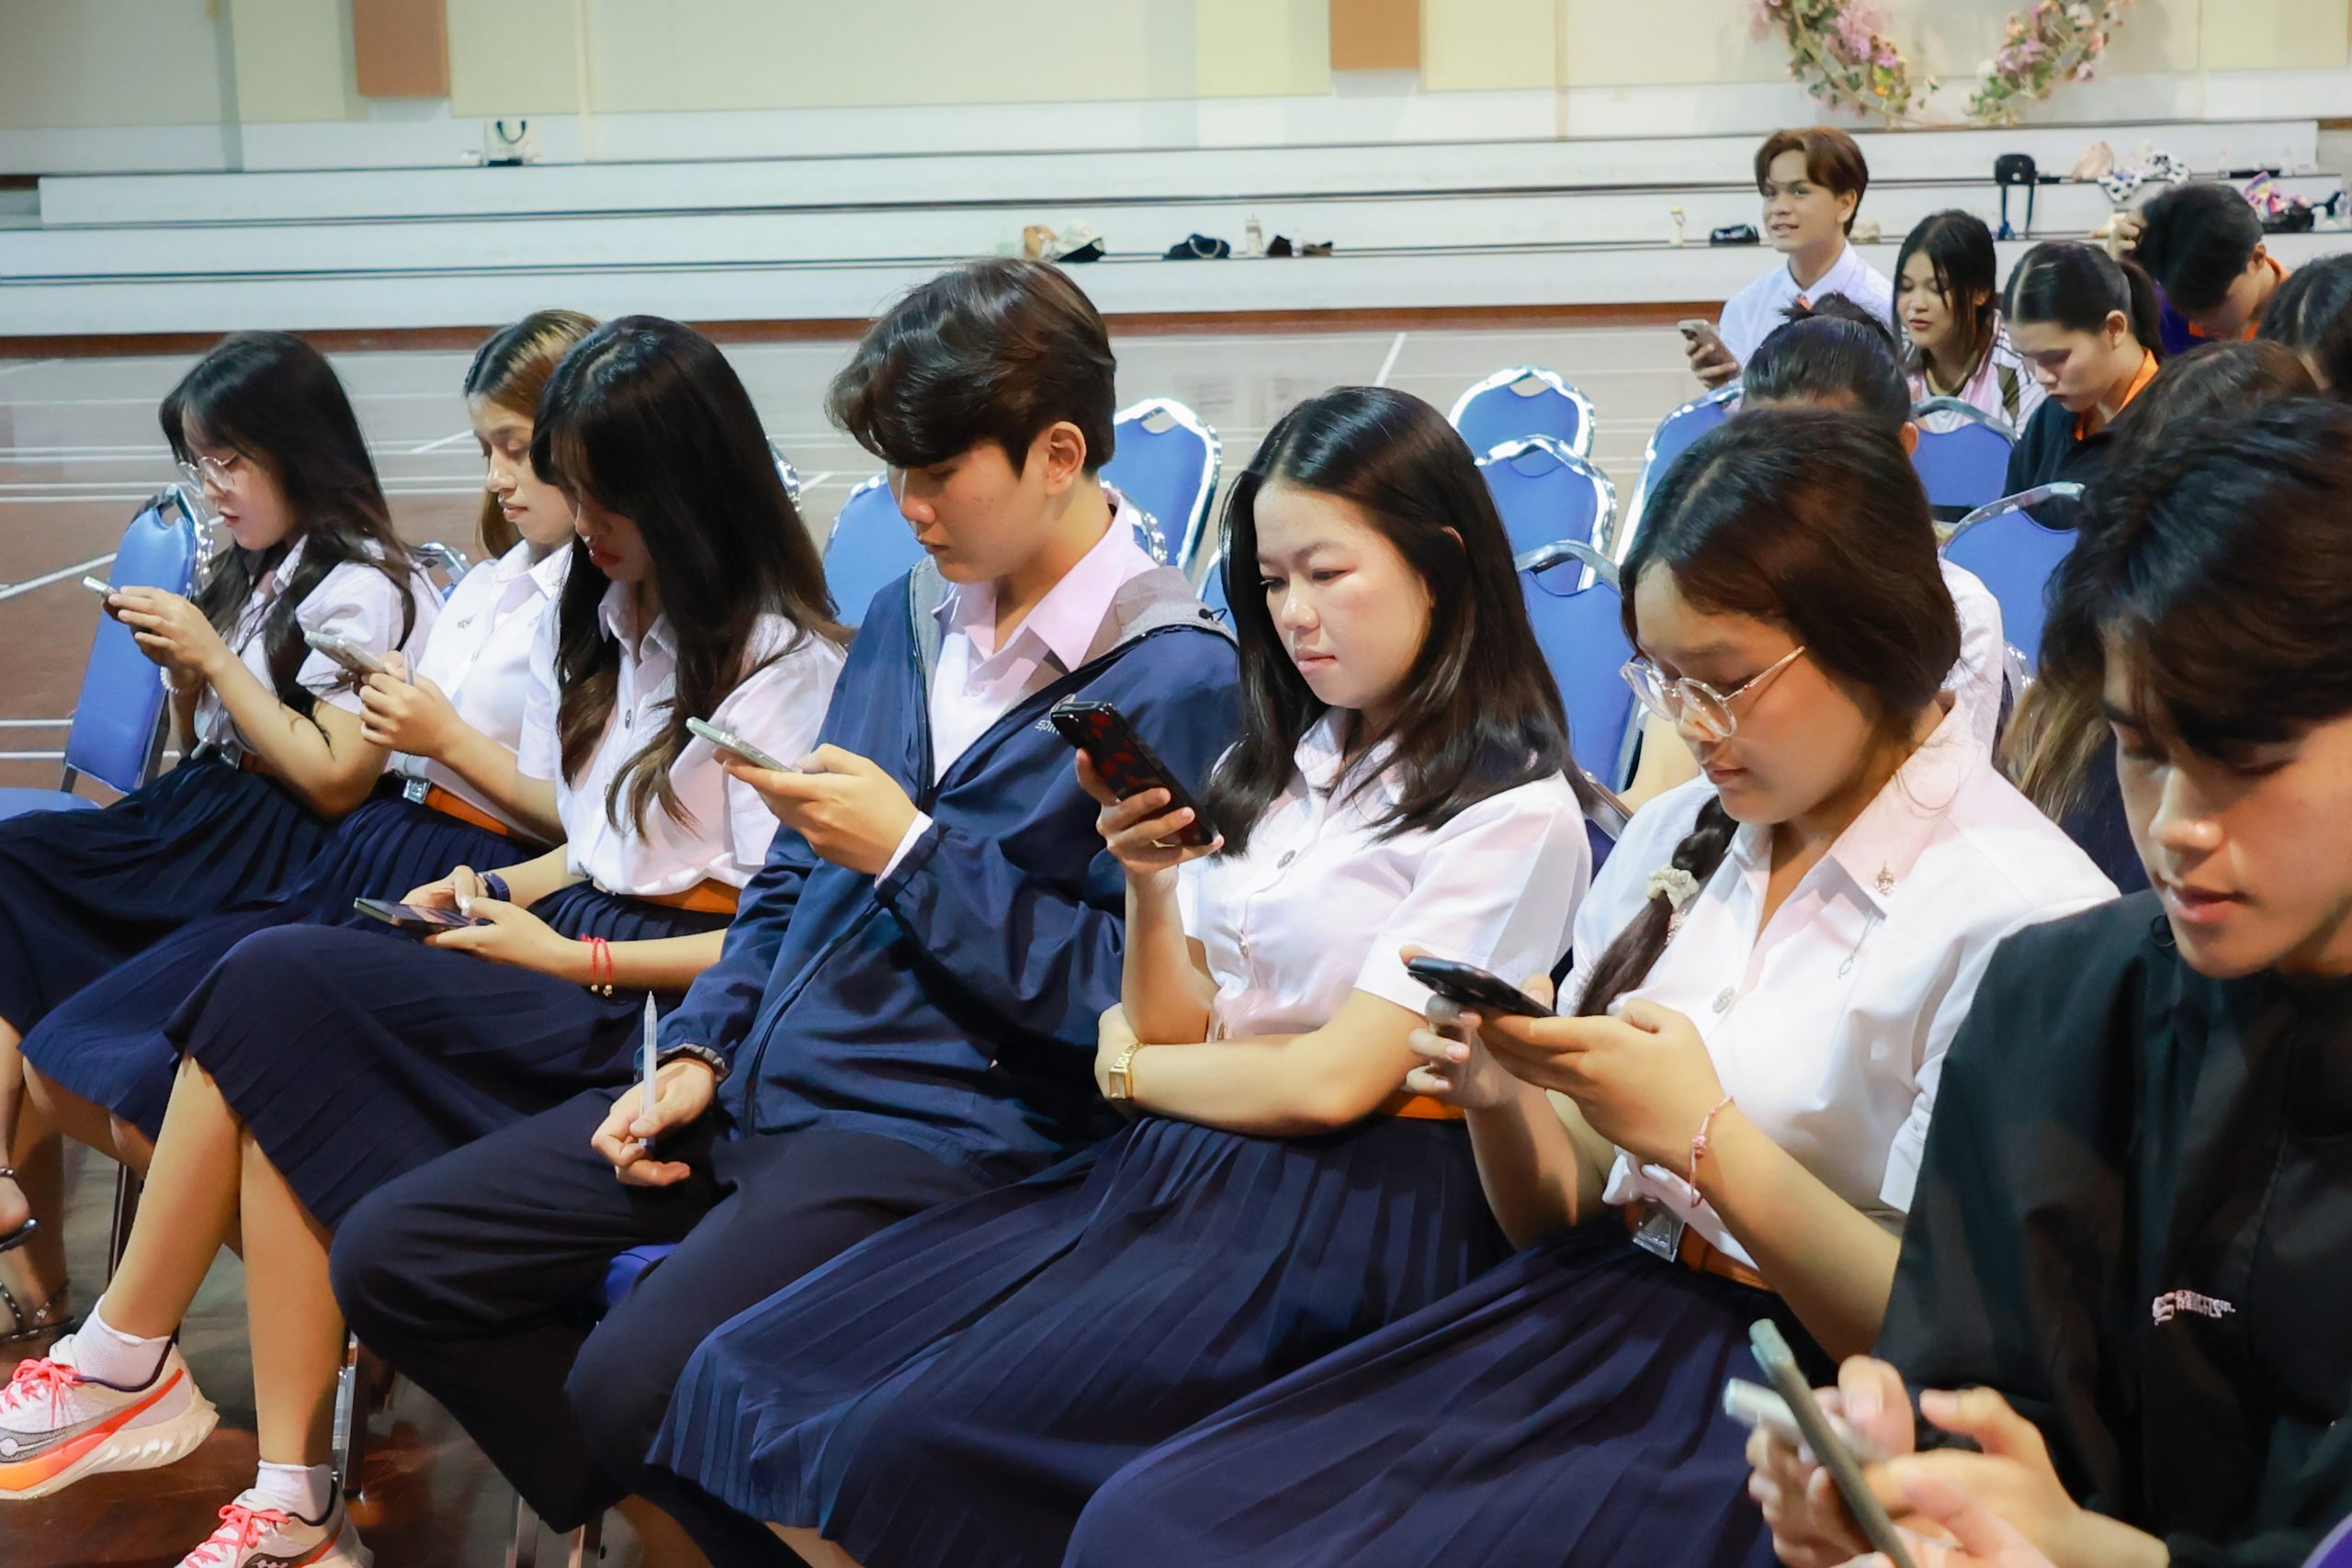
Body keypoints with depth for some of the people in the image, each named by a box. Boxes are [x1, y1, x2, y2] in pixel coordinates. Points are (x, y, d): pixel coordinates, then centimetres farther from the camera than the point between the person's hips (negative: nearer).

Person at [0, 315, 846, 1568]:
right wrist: (497, 891, 3)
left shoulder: (780, 661, -9)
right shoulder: (603, 618, 16)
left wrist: (569, 959, -13)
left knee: (280, 991, -22)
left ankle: (124, 1362, -9)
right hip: (579, 930, 8)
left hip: (661, 995, -8)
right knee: (295, 1085, -20)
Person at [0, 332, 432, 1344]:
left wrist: (213, 657, -13)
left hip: (275, 856, -8)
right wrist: (181, 663, 1)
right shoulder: (248, 575, 18)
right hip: (201, 817, 8)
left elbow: (335, 783, -17)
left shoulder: (360, 588, -8)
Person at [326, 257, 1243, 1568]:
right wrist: (701, 1052, 6)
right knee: (389, 1261, 0)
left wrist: (908, 852, -15)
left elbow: (1126, 993, -15)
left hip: (941, 1126, -8)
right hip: (755, 1086, 8)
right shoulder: (910, 614, 13)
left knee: (635, 1386, -29)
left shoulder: (1180, 684, -11)